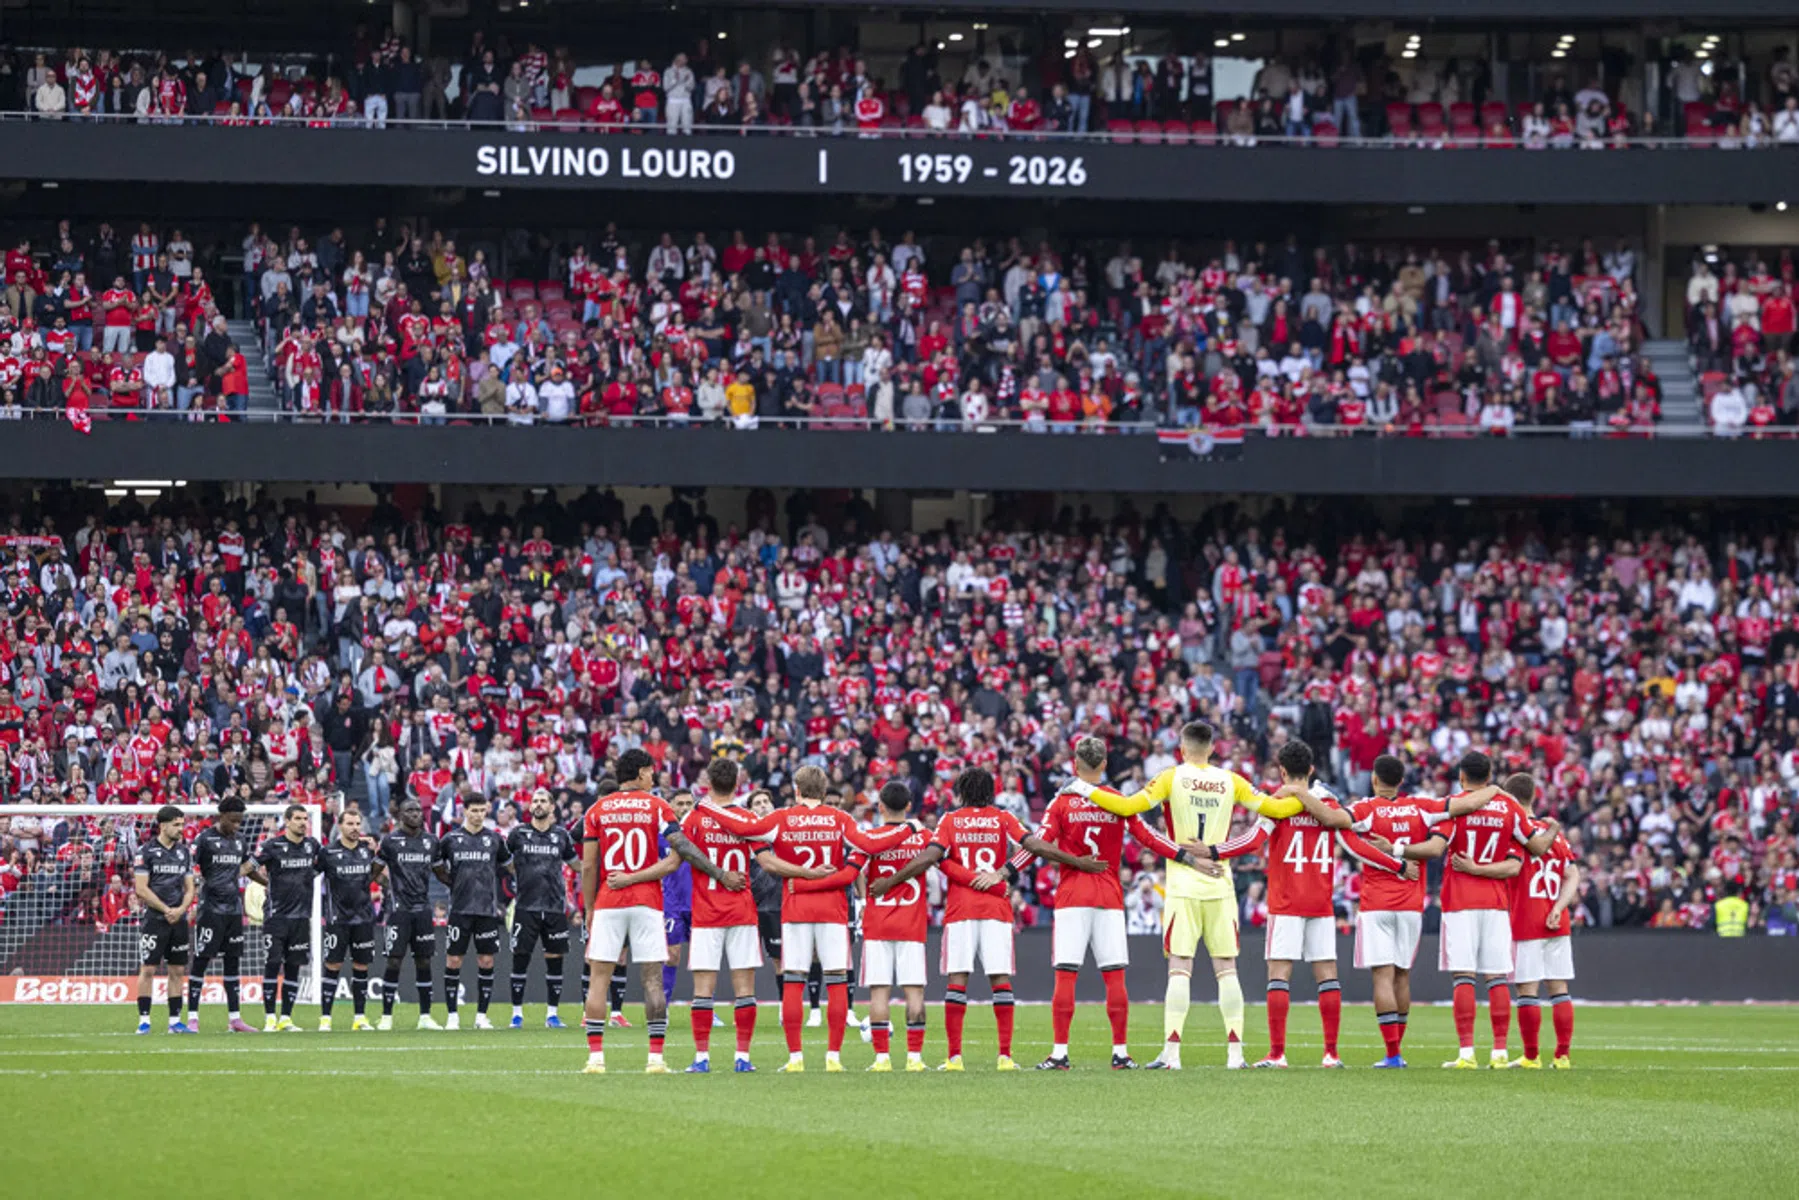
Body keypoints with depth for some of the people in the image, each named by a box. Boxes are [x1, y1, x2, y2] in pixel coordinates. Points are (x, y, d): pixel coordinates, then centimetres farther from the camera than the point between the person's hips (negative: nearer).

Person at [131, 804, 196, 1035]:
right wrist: (166, 910, -12)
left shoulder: (184, 852, 12)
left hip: (178, 919, 5)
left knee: (177, 970, 5)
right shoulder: (147, 851, -4)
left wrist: (181, 909, -6)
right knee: (148, 969, -6)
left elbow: (189, 888, 13)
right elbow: (141, 889, -9)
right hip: (155, 918, -5)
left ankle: (175, 1020, 10)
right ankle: (144, 1020, -2)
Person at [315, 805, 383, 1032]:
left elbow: (380, 878, 12)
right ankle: (325, 1018, -2)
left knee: (361, 966, 6)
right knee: (333, 966, -6)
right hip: (338, 917, -4)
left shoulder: (367, 849, 7)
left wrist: (376, 854, 0)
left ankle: (360, 1017, 12)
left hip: (363, 917, 4)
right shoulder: (328, 852, -4)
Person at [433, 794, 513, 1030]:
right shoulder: (450, 839, 3)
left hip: (487, 910, 1)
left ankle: (482, 1015, 9)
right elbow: (436, 866, 15)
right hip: (460, 909, -1)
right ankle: (452, 1015, 5)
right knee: (453, 960, -3)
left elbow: (506, 864, 20)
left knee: (486, 961, 1)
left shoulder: (495, 839, 6)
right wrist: (453, 883, 8)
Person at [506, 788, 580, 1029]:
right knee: (520, 958, -3)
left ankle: (553, 1013, 9)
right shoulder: (518, 833, 3)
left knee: (555, 959, 2)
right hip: (526, 906, -2)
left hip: (555, 907, 2)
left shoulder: (562, 835, 8)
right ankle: (517, 1012, 5)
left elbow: (574, 863, 21)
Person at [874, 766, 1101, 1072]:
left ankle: (954, 1056, -8)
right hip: (996, 909, 1)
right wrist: (1078, 863, 4)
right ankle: (1005, 1055, -4)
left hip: (960, 909, -1)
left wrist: (889, 882, 1)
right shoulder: (1003, 819, 7)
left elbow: (929, 857, -4)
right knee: (1000, 979, 1)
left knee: (957, 979, -3)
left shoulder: (951, 820, 5)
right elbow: (1036, 846, -1)